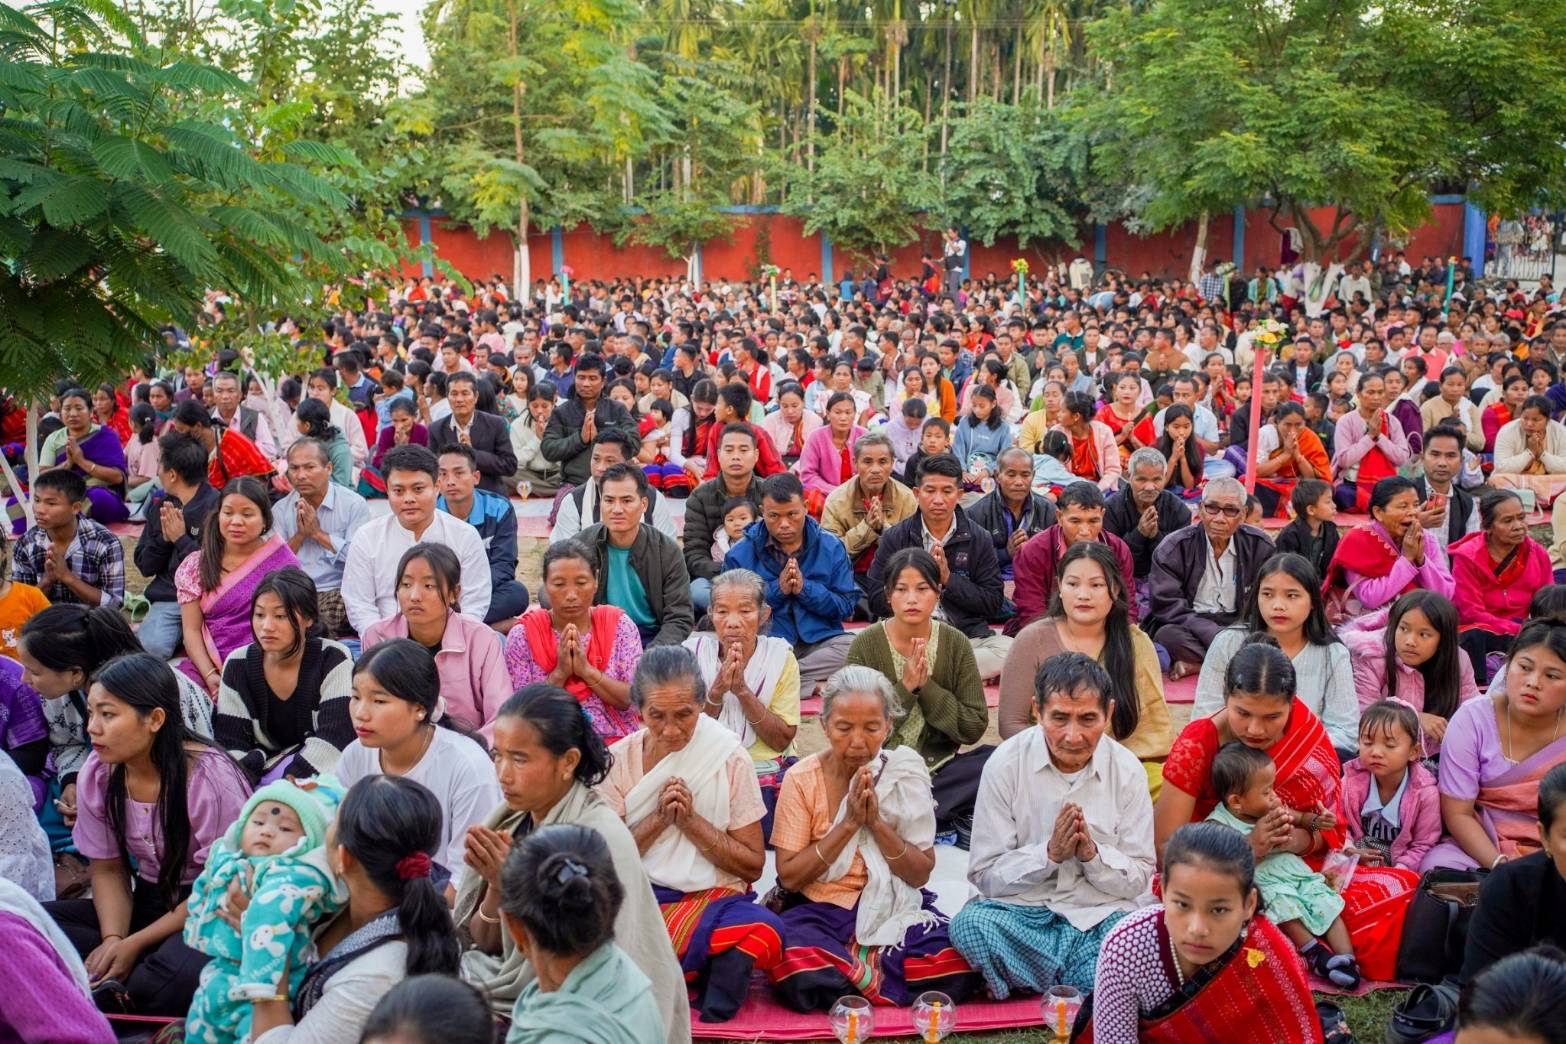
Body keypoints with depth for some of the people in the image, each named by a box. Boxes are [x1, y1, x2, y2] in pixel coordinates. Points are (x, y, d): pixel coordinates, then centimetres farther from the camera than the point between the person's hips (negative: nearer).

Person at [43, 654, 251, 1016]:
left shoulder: (210, 777, -20)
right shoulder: (96, 774, -4)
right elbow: (108, 869, 5)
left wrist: (134, 944, -18)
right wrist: (113, 939, -14)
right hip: (147, 901, 6)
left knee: (186, 967, -39)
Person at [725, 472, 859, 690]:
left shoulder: (831, 548, 7)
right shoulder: (739, 555, 4)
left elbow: (847, 605, 3)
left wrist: (805, 589, -10)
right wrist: (777, 590, -10)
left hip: (821, 641, 2)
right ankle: (816, 687, -30)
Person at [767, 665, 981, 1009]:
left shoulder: (904, 773, -1)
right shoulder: (802, 779, -4)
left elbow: (921, 874, -2)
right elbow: (789, 876, -7)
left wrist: (876, 821, -17)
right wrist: (848, 823, -16)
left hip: (894, 909, 1)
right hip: (822, 911, -1)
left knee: (958, 965, -28)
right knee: (795, 967, -35)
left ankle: (850, 972, -9)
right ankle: (885, 984, -9)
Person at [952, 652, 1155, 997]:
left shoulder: (1127, 771, 0)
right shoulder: (1006, 764, -5)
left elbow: (1139, 878, 3)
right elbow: (985, 875, -4)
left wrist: (1092, 853, -16)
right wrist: (1050, 853, -18)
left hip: (1101, 917, 1)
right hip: (1020, 913, -1)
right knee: (970, 924, -33)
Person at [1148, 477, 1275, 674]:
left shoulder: (1260, 546, 4)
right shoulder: (1173, 548, -5)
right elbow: (1166, 605, -13)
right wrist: (1214, 635, -25)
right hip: (1190, 628, -2)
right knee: (1168, 635, -35)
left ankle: (1195, 665, -23)